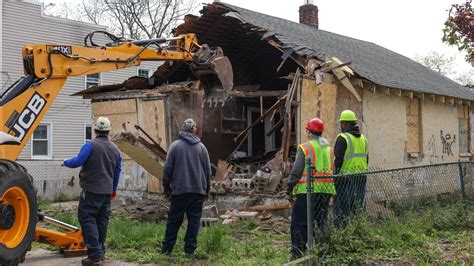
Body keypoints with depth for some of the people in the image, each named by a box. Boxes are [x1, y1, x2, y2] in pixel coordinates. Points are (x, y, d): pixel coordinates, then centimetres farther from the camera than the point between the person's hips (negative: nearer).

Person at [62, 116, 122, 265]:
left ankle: (95, 254, -12)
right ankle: (101, 252, 19)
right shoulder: (115, 149, 9)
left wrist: (65, 162, 6)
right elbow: (117, 172, 17)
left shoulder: (90, 145, -12)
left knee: (87, 218, -5)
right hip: (107, 191, 7)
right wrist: (114, 189, 30)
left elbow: (77, 162, -17)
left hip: (92, 190, -7)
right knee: (102, 220, 13)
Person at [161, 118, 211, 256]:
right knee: (194, 219, 6)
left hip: (179, 189, -1)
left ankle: (167, 248, 10)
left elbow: (167, 168, -2)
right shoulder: (201, 147, 6)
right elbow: (208, 171, 9)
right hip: (198, 190, 1)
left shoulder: (175, 145, -1)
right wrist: (206, 189, 18)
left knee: (174, 220, 6)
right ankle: (190, 249, 5)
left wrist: (166, 187, 7)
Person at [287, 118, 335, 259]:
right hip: (326, 189, 6)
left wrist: (290, 187, -2)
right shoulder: (329, 148, 13)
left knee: (298, 221, -1)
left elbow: (296, 170, -9)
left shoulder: (305, 147, -7)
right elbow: (333, 169, 16)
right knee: (322, 220, 15)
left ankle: (297, 251, -4)